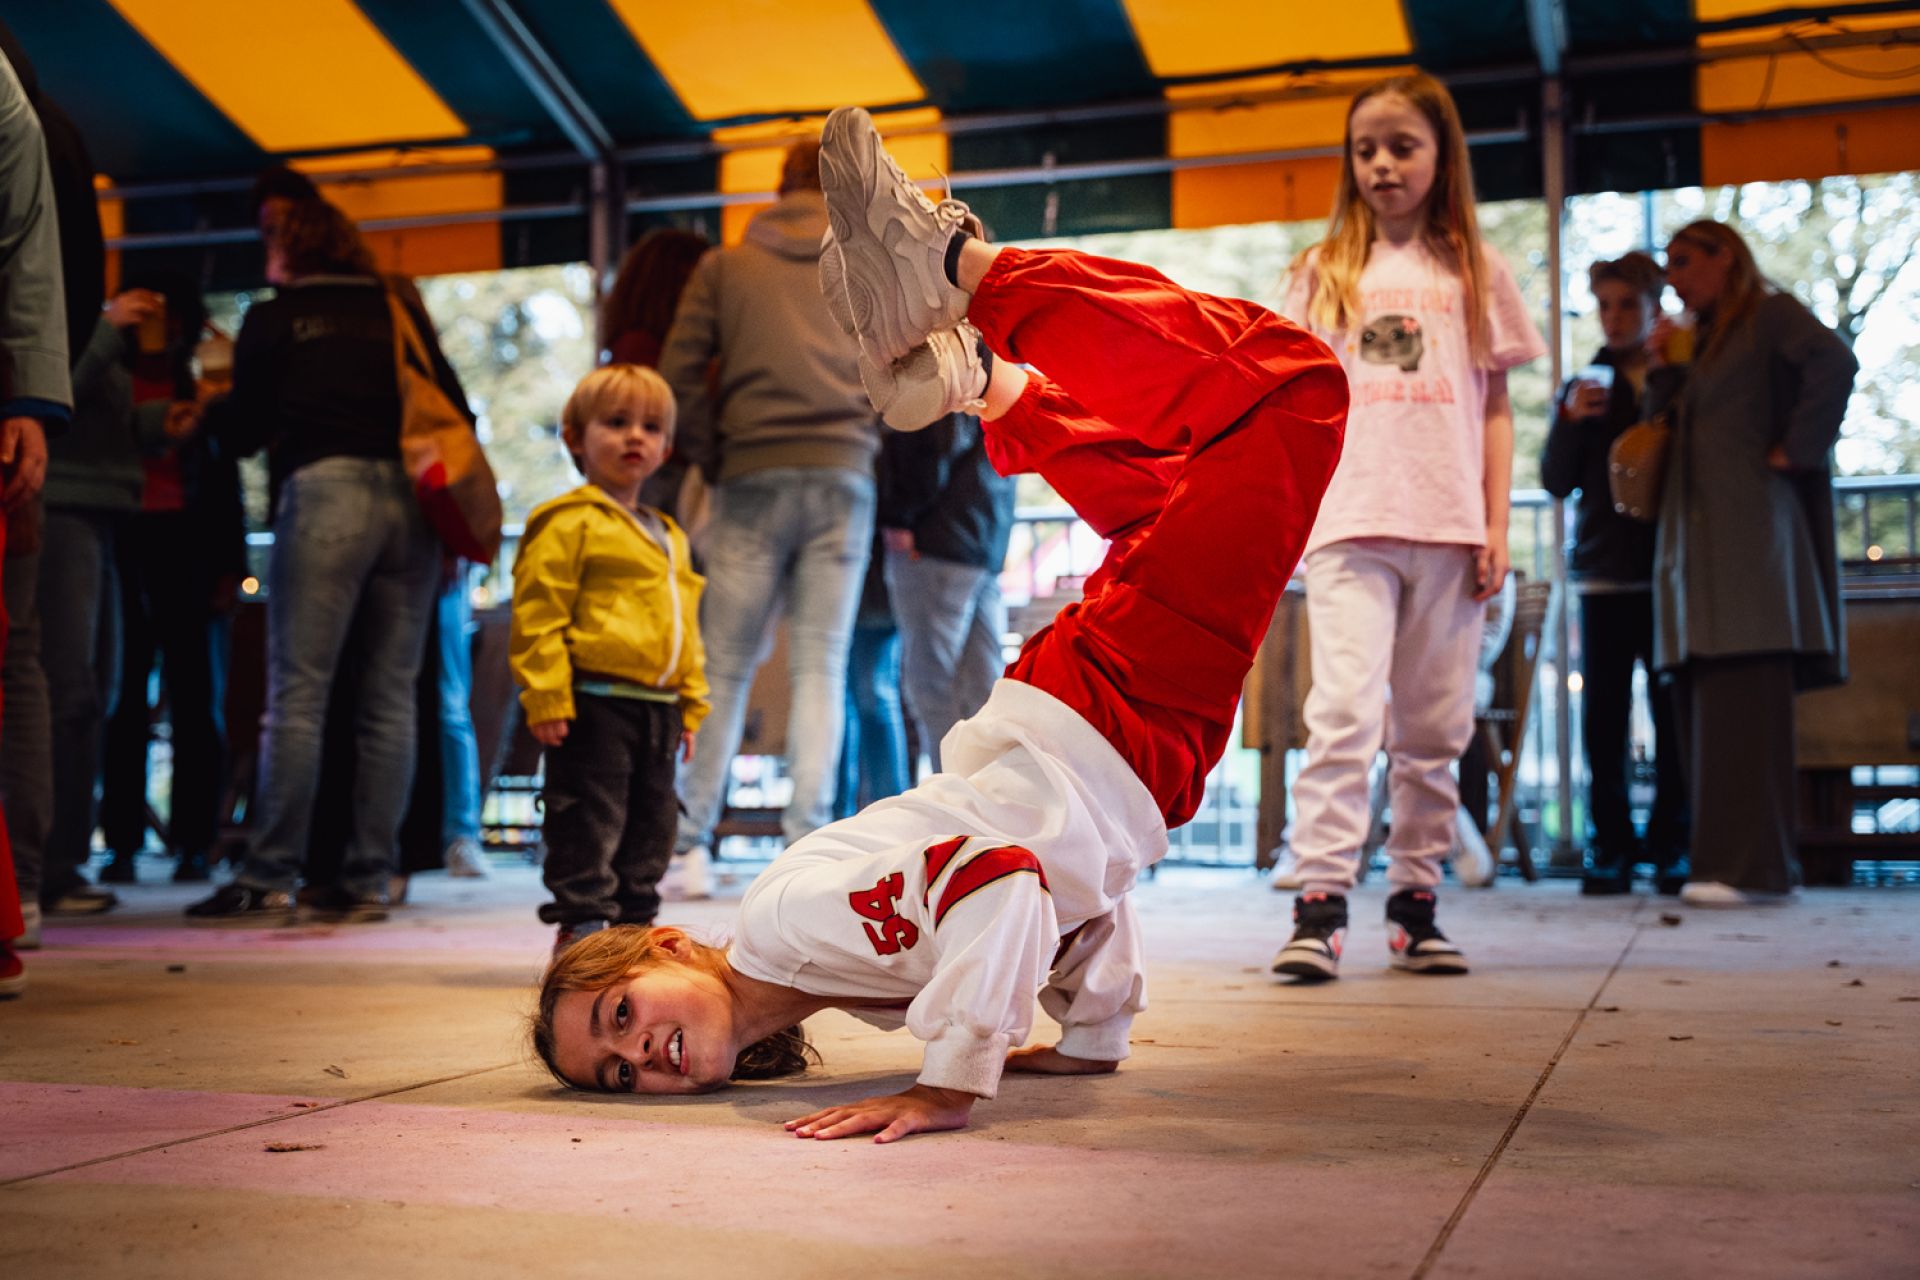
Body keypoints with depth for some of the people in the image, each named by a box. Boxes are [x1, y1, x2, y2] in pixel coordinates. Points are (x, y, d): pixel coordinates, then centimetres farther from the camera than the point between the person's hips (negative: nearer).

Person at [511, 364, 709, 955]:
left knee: (652, 818, 13)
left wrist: (690, 705, 18)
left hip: (657, 706, 8)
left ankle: (635, 921, 22)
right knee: (590, 818, -4)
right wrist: (546, 700, -18)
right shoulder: (569, 523, -6)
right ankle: (580, 923, 4)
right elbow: (537, 615, -12)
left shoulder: (670, 538, 19)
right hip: (595, 704, -8)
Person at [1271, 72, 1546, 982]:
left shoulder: (1473, 271, 12)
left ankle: (1414, 900, 15)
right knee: (1343, 710, -14)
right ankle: (1320, 905, -15)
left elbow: (1494, 407, 11)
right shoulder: (1325, 270, 11)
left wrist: (1496, 526, 3)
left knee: (1434, 726, 6)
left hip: (1448, 530, 2)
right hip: (1348, 525, -1)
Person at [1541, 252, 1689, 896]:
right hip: (1605, 571, 2)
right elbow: (1556, 480, 6)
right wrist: (1571, 421, -9)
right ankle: (1610, 847, 6)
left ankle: (1672, 847, 4)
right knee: (1604, 715, 0)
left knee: (1673, 710, -3)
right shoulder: (1585, 387, 13)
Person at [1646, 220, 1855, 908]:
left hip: (1749, 533, -8)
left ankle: (1753, 865, -14)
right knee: (1708, 699, 4)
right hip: (1697, 538, 8)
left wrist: (1795, 448, -15)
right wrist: (1662, 368, 11)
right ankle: (1724, 857, 7)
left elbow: (1834, 364, -18)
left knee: (1743, 694, -13)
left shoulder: (1772, 315, 2)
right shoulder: (1701, 340, 25)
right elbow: (1669, 431, 22)